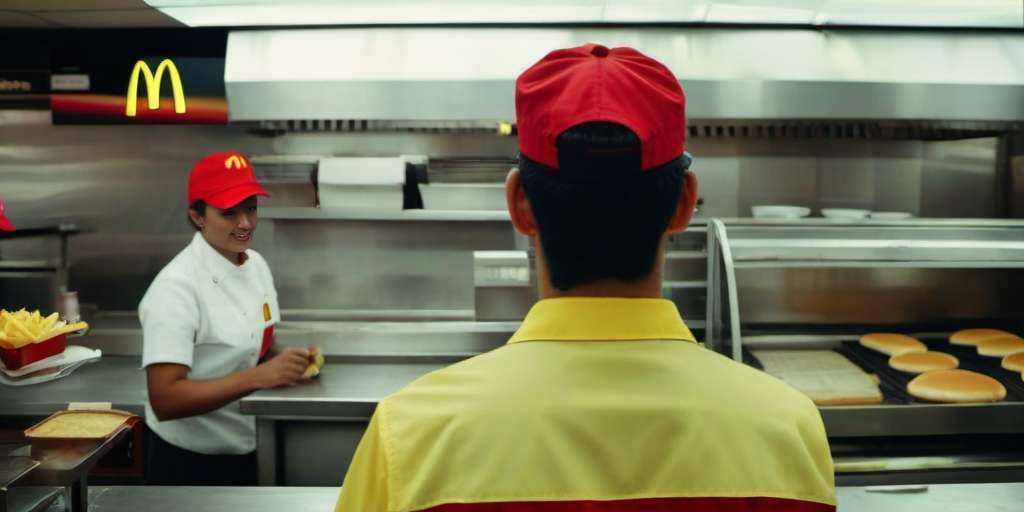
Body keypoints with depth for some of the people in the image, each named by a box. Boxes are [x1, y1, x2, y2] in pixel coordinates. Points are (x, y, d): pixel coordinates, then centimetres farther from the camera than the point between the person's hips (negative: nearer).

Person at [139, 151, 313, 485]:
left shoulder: (256, 264, -1)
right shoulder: (176, 287, -23)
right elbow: (164, 400, -28)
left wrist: (288, 362, -7)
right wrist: (259, 376, -35)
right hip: (189, 464, -6)